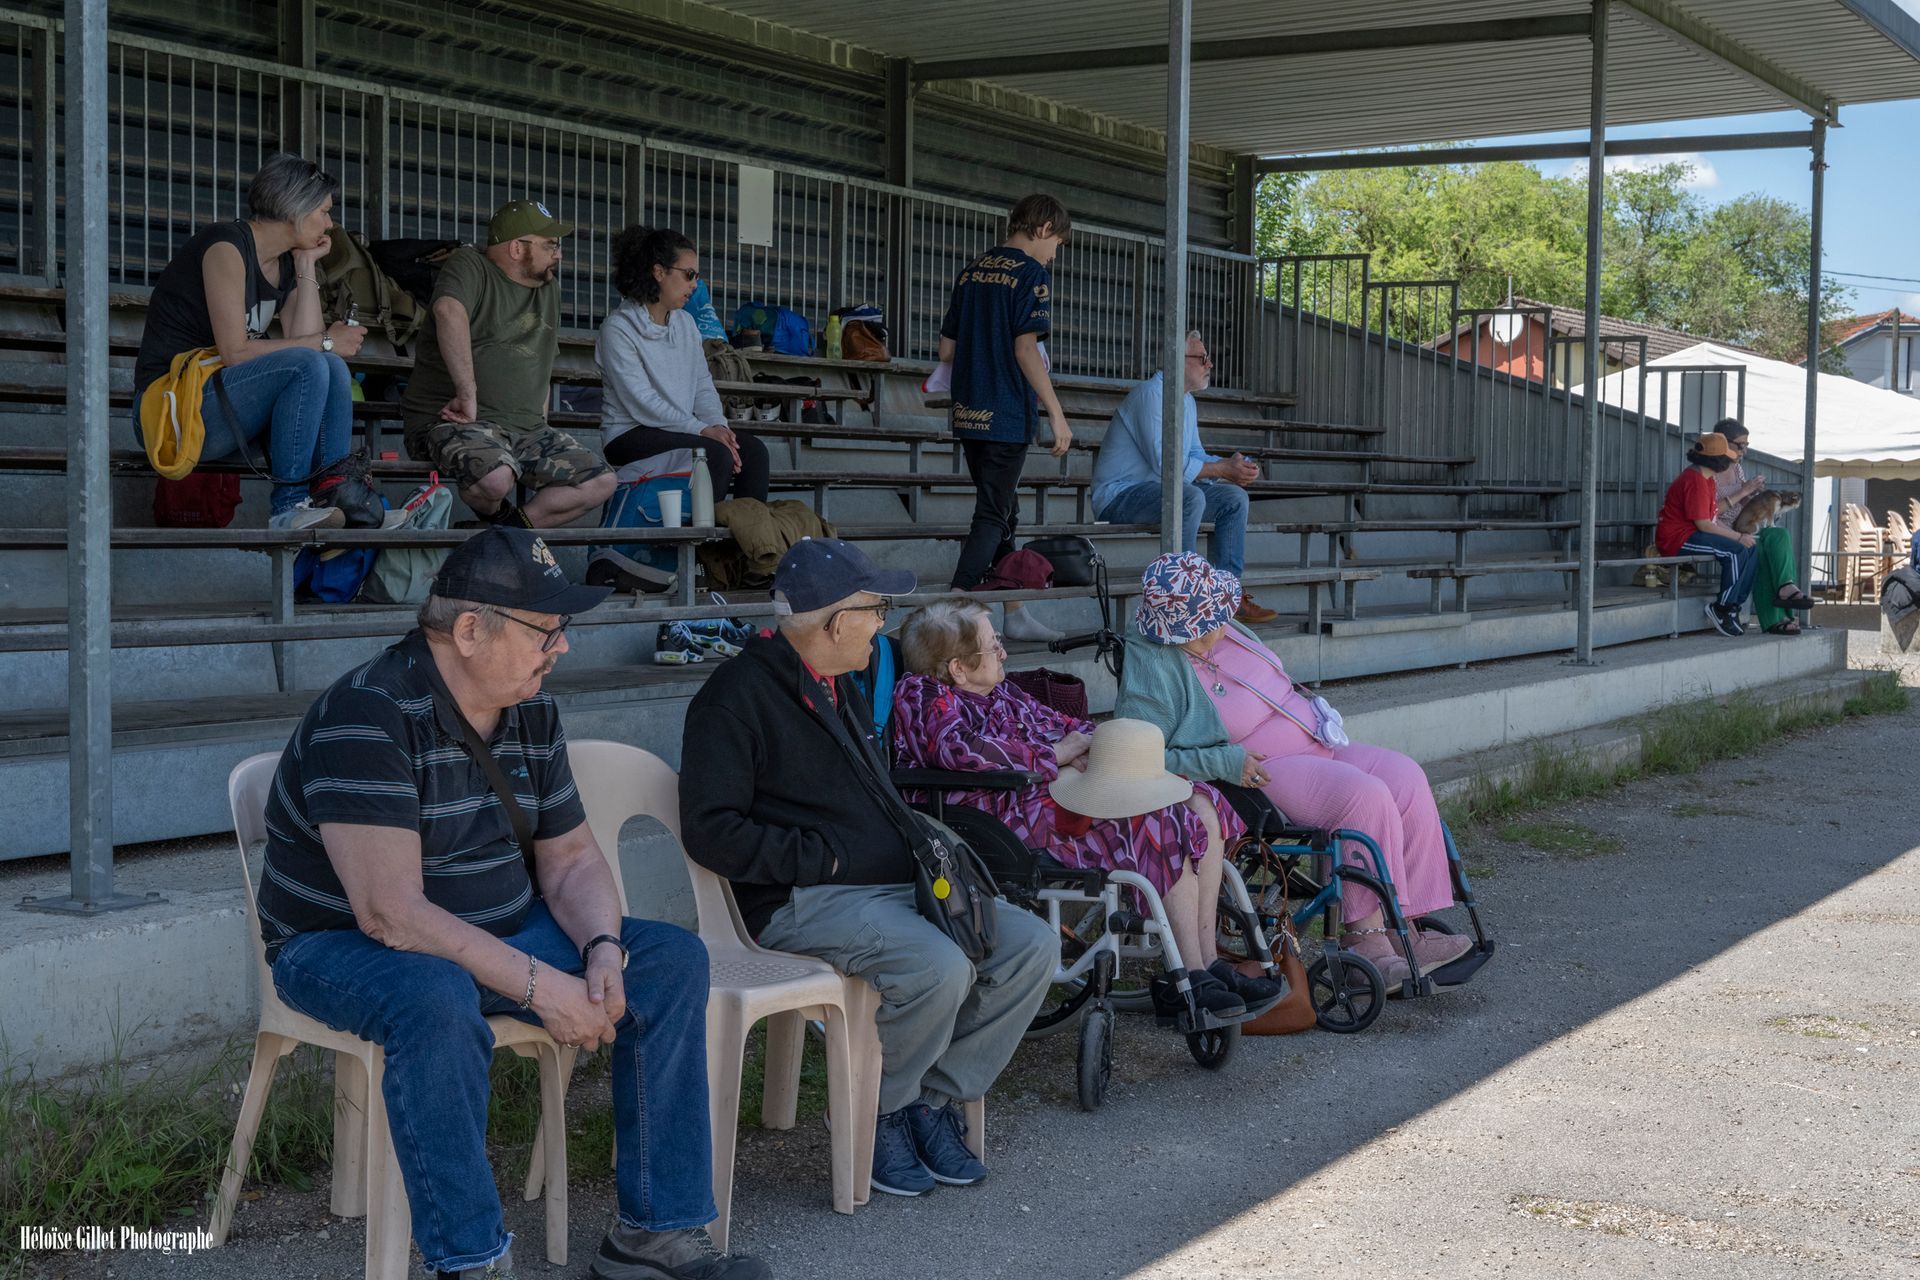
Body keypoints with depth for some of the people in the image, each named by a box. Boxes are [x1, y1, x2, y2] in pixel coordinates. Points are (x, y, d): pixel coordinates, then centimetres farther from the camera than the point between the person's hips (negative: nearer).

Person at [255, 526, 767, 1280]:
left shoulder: (532, 715, 2)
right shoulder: (367, 717, -25)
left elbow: (571, 860, 7)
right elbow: (390, 912, -30)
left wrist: (602, 950, -15)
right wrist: (536, 986, -30)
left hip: (497, 932, 8)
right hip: (342, 944, -7)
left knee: (672, 959, -7)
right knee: (438, 1000, -41)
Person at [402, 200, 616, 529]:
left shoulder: (549, 291, 20)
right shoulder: (470, 265, -5)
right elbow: (449, 310, -27)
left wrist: (541, 425, 16)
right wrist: (468, 393, -34)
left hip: (526, 428, 7)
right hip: (454, 422, -7)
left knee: (601, 482, -8)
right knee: (495, 478, -37)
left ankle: (514, 527, -4)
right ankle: (497, 517, -3)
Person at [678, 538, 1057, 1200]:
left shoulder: (842, 691, 21)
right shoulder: (737, 695, -9)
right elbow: (710, 830, -16)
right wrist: (822, 860, -17)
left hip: (898, 885, 9)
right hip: (806, 901, -9)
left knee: (1032, 944, -8)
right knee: (939, 967, -32)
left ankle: (936, 1100, 0)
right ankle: (880, 1115, -7)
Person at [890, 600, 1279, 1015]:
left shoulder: (1000, 690, 24)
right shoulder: (923, 694, -5)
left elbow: (1062, 724, 25)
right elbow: (962, 749, -23)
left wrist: (1087, 740, -3)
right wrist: (1056, 754, -15)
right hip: (1022, 810, -10)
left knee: (1203, 804, -3)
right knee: (1168, 825, -23)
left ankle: (1208, 961, -3)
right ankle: (1191, 978, -17)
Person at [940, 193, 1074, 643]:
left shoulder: (972, 270, 13)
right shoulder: (1031, 273, -8)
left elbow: (946, 349, 14)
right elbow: (1026, 348, -17)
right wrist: (1056, 414, -14)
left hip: (968, 415, 7)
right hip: (1008, 415, -7)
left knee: (1002, 510, 16)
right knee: (993, 516, -5)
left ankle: (1015, 614, 23)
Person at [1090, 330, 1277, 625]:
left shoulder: (1187, 401, 15)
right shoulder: (1150, 394, -17)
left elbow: (1195, 456, 17)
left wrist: (1236, 467, -4)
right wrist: (1224, 469, -18)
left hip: (1158, 490, 10)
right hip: (1118, 497, -10)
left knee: (1233, 497, -1)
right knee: (1190, 497, -35)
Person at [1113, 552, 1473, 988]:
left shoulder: (1220, 630, 8)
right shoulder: (1152, 673, -19)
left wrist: (1316, 716, 14)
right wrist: (1226, 763, -25)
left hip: (1315, 745, 9)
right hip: (1265, 772, -9)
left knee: (1405, 777, -9)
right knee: (1365, 797, -29)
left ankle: (1408, 926, -11)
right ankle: (1364, 935, -23)